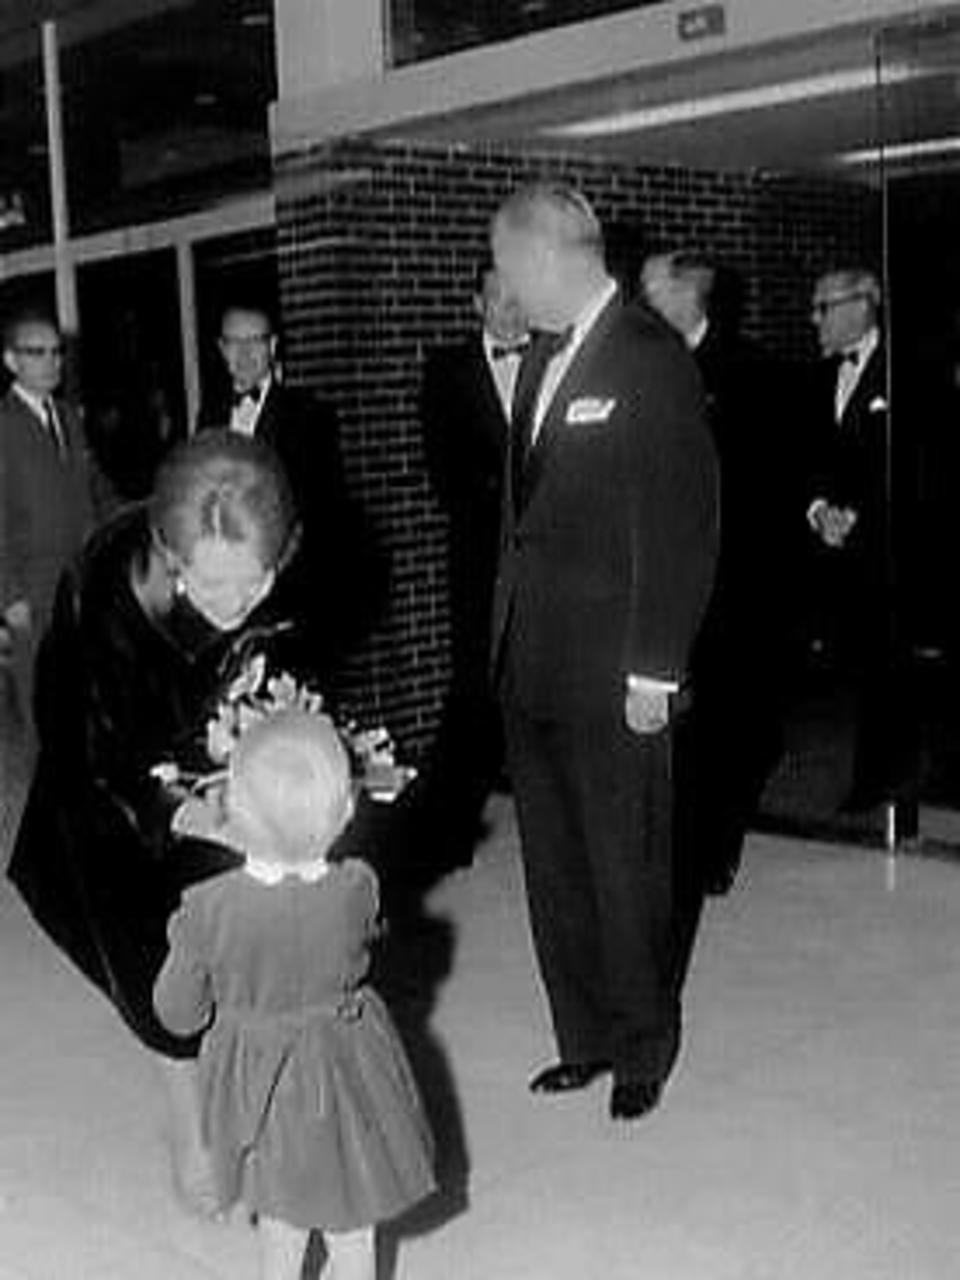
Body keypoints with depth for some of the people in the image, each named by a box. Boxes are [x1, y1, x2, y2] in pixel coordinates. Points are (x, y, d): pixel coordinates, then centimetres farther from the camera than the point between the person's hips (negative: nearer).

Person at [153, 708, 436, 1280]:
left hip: (255, 1081, 0)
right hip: (346, 1076, 0)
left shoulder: (209, 908, -27)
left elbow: (178, 1013, -12)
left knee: (280, 1221, 27)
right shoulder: (357, 888, -25)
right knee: (352, 1232, 23)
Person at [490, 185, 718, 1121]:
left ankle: (643, 1047, 26)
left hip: (612, 678, -7)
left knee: (627, 869, 7)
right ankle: (584, 1038, 29)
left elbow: (682, 527, -14)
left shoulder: (651, 361, -12)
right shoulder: (542, 358, 12)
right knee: (554, 869, 14)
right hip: (532, 668, 7)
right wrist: (509, 639, 10)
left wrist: (655, 671, -15)